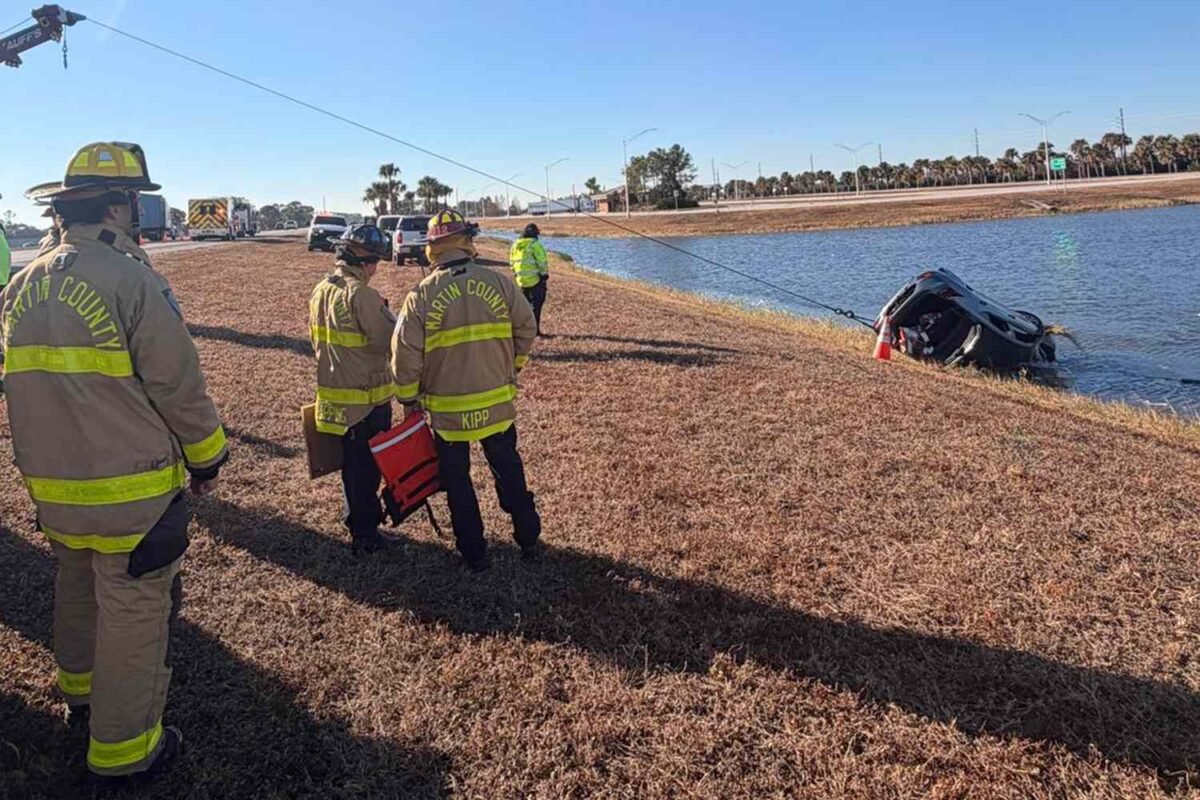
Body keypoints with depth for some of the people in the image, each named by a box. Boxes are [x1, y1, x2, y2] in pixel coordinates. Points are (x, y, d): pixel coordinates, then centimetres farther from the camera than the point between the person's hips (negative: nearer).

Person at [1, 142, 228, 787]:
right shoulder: (130, 280, -19)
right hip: (131, 489, -7)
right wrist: (208, 456, -3)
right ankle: (123, 746, 21)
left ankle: (80, 691, 50)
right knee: (133, 611, 7)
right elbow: (179, 387, -17)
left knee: (77, 587, 28)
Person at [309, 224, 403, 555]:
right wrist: (391, 317, -5)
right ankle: (366, 536, 15)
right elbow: (390, 341, -22)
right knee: (367, 468, 4)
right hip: (367, 399, -8)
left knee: (352, 463, 21)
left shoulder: (321, 291, 6)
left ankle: (358, 524, 36)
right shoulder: (361, 295, -22)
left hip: (334, 395, 8)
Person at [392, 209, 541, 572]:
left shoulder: (421, 296, -11)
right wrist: (512, 368, 18)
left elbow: (405, 355, -8)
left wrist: (408, 398, 7)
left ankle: (474, 553, 24)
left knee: (457, 480, 15)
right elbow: (527, 328, 2)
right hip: (498, 403, 2)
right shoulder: (499, 283, -7)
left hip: (447, 410, -2)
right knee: (509, 470, 21)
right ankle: (529, 538, 33)